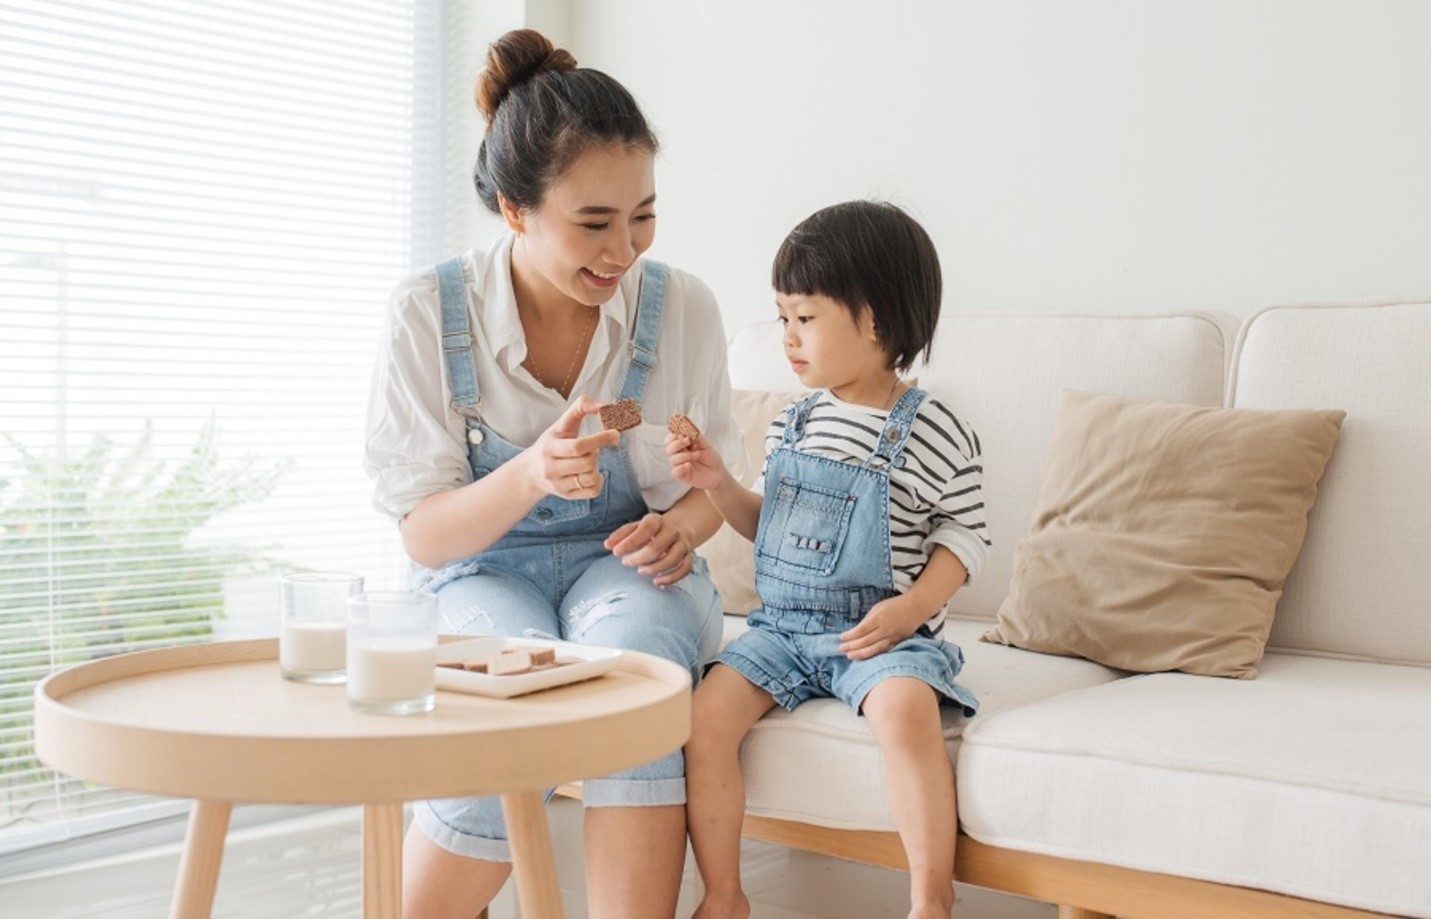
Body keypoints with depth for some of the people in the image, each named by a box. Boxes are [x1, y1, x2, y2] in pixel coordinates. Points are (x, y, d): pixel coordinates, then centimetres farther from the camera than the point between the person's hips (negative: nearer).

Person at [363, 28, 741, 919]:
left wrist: (682, 524, -18)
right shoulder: (431, 313, -12)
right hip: (488, 575, -1)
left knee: (631, 653, -35)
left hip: (628, 566, 1)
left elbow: (708, 484, 7)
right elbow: (425, 535, -11)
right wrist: (530, 476, -31)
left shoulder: (681, 306, -7)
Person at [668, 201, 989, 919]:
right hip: (782, 628, 5)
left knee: (905, 711, -35)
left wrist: (913, 606, -16)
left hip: (879, 634, -5)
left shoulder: (934, 432, -7)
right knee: (704, 715, -16)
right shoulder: (793, 423, 10)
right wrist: (720, 486, 2)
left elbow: (964, 535, -2)